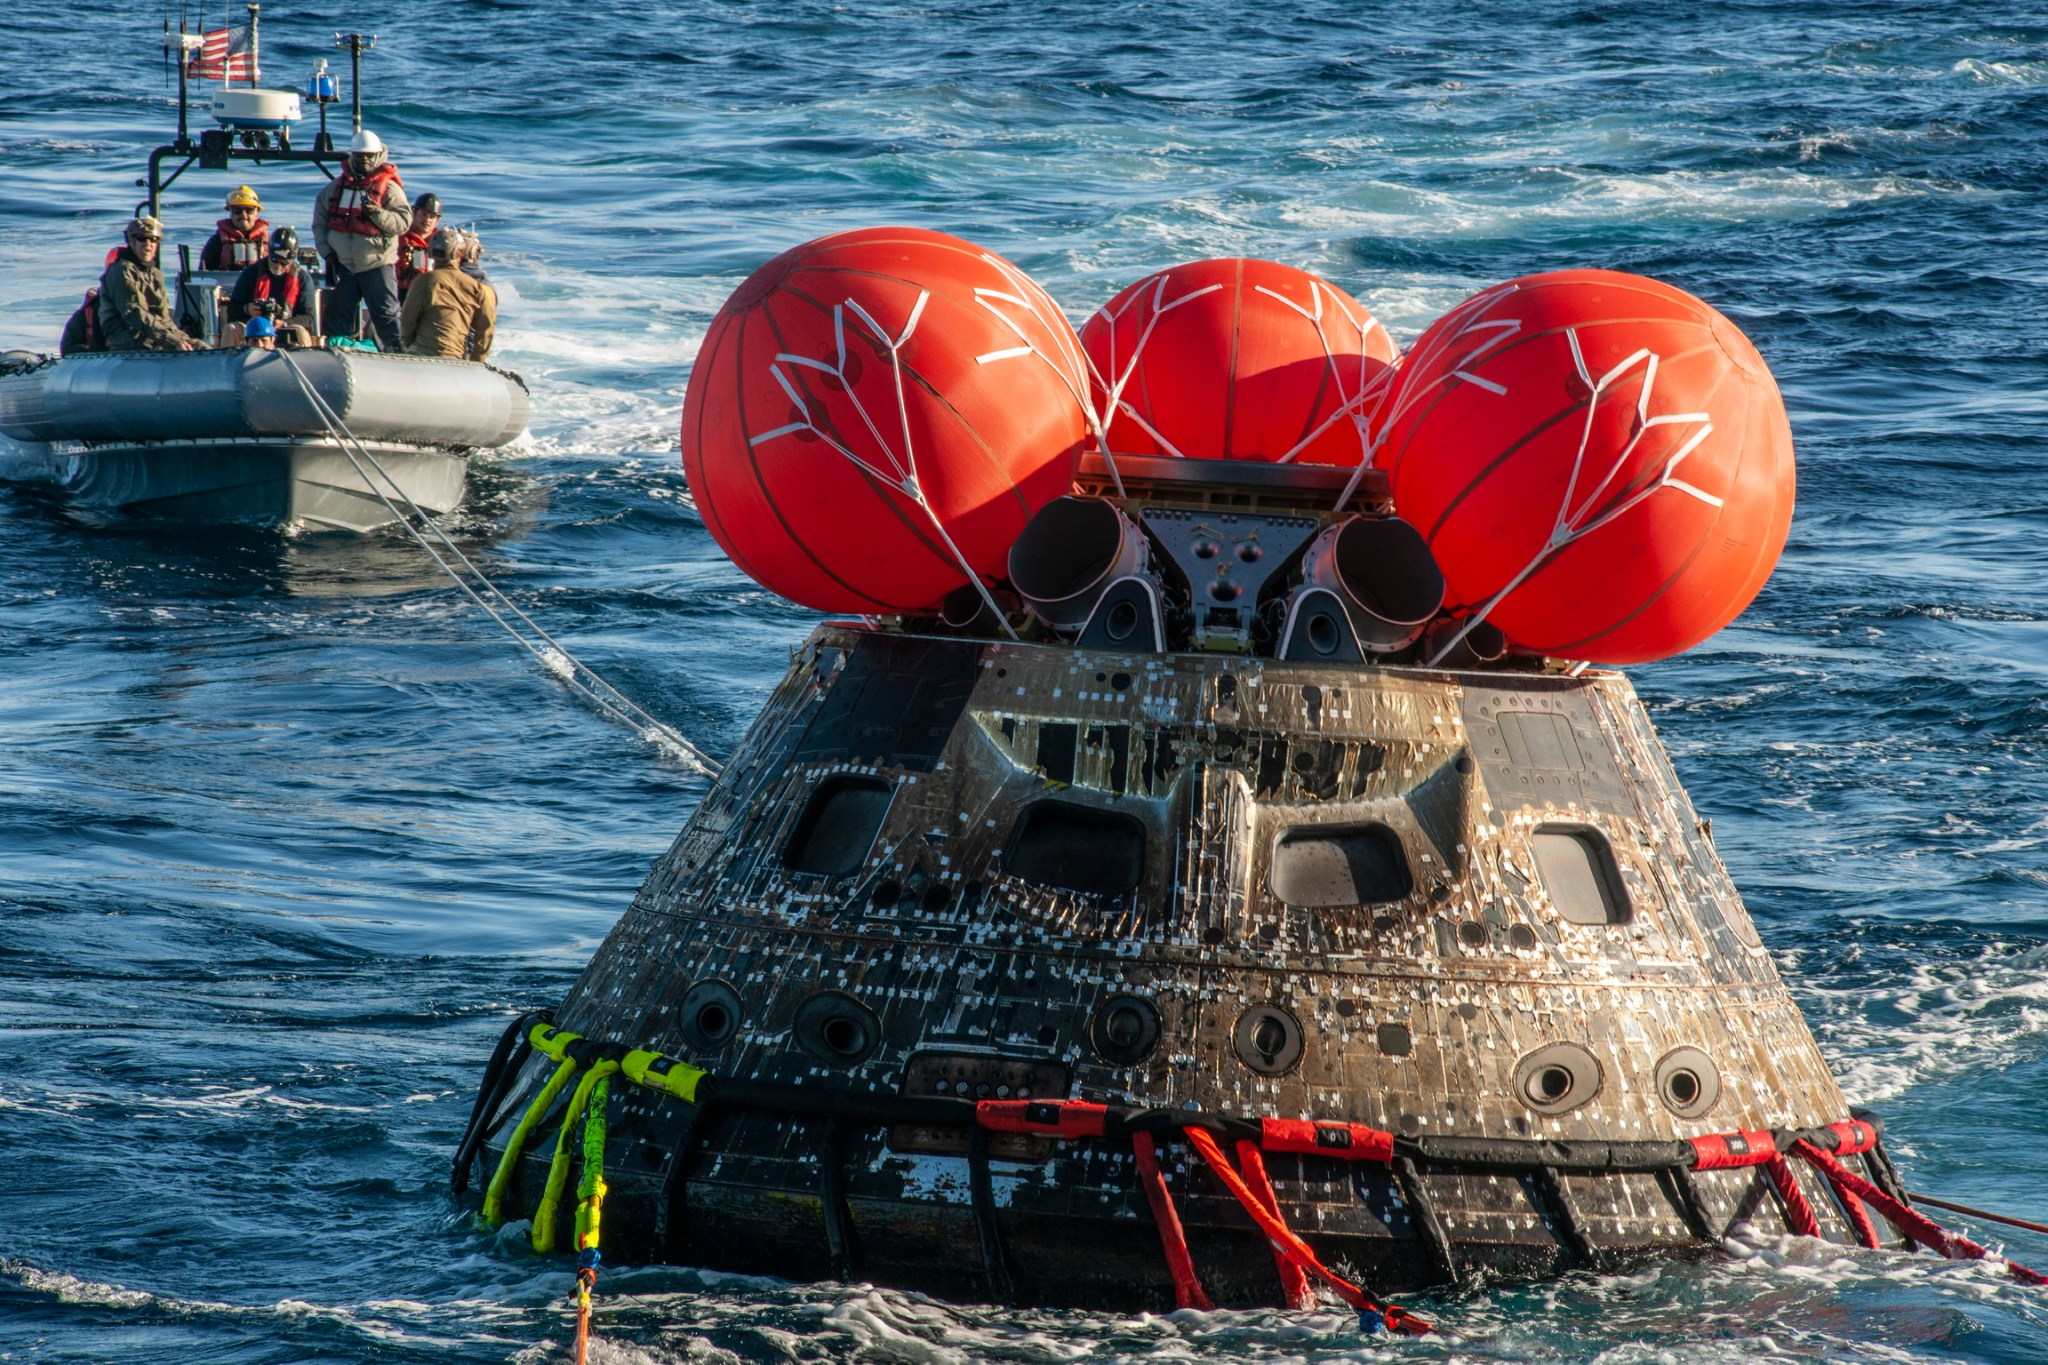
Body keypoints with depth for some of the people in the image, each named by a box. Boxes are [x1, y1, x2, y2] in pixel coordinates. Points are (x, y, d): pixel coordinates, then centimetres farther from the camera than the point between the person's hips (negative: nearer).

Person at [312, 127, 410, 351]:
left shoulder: (388, 187, -3)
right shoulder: (336, 187, 10)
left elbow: (404, 221, -12)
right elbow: (319, 220, 14)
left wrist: (377, 213, -26)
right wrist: (327, 251, 4)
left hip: (377, 263, -5)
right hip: (342, 263, 5)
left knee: (386, 315, -4)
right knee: (339, 315, 10)